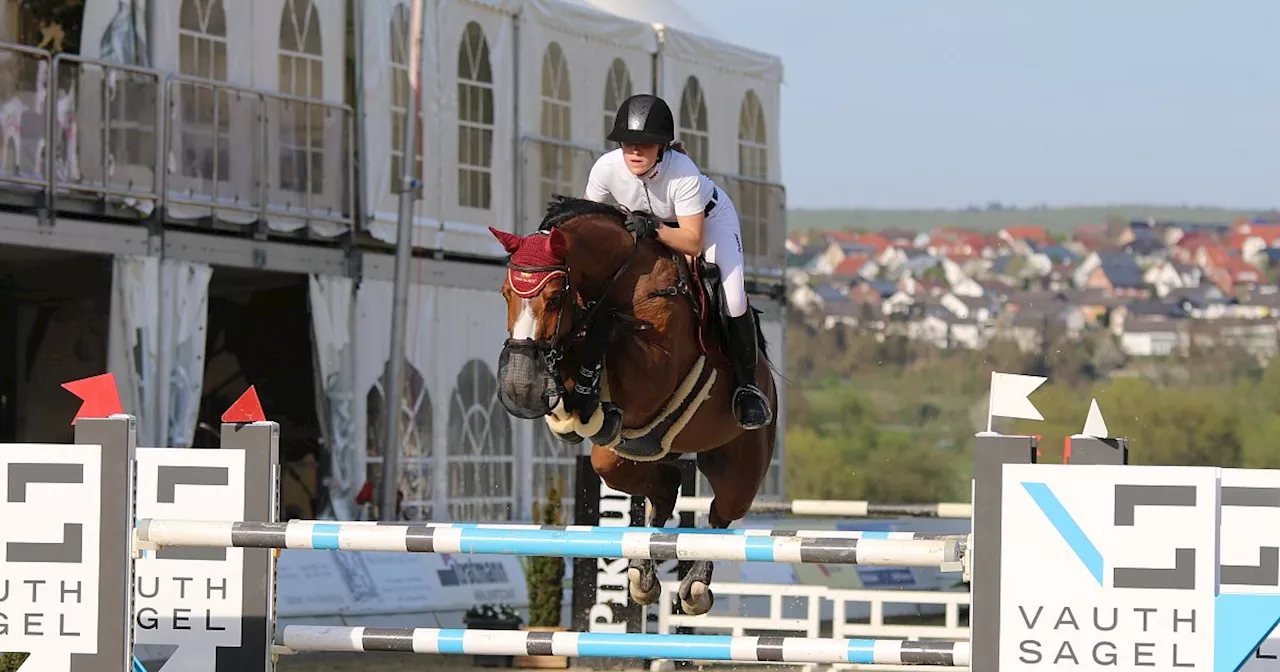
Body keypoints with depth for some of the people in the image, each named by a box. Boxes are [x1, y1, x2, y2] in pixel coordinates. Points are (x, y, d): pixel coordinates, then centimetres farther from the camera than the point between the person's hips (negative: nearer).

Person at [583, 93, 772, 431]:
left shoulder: (683, 174, -40)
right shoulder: (607, 168, -30)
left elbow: (693, 241, -38)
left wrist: (654, 231, -53)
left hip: (708, 218, -4)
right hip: (646, 226, 4)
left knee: (732, 300, -19)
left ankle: (746, 385, 2)